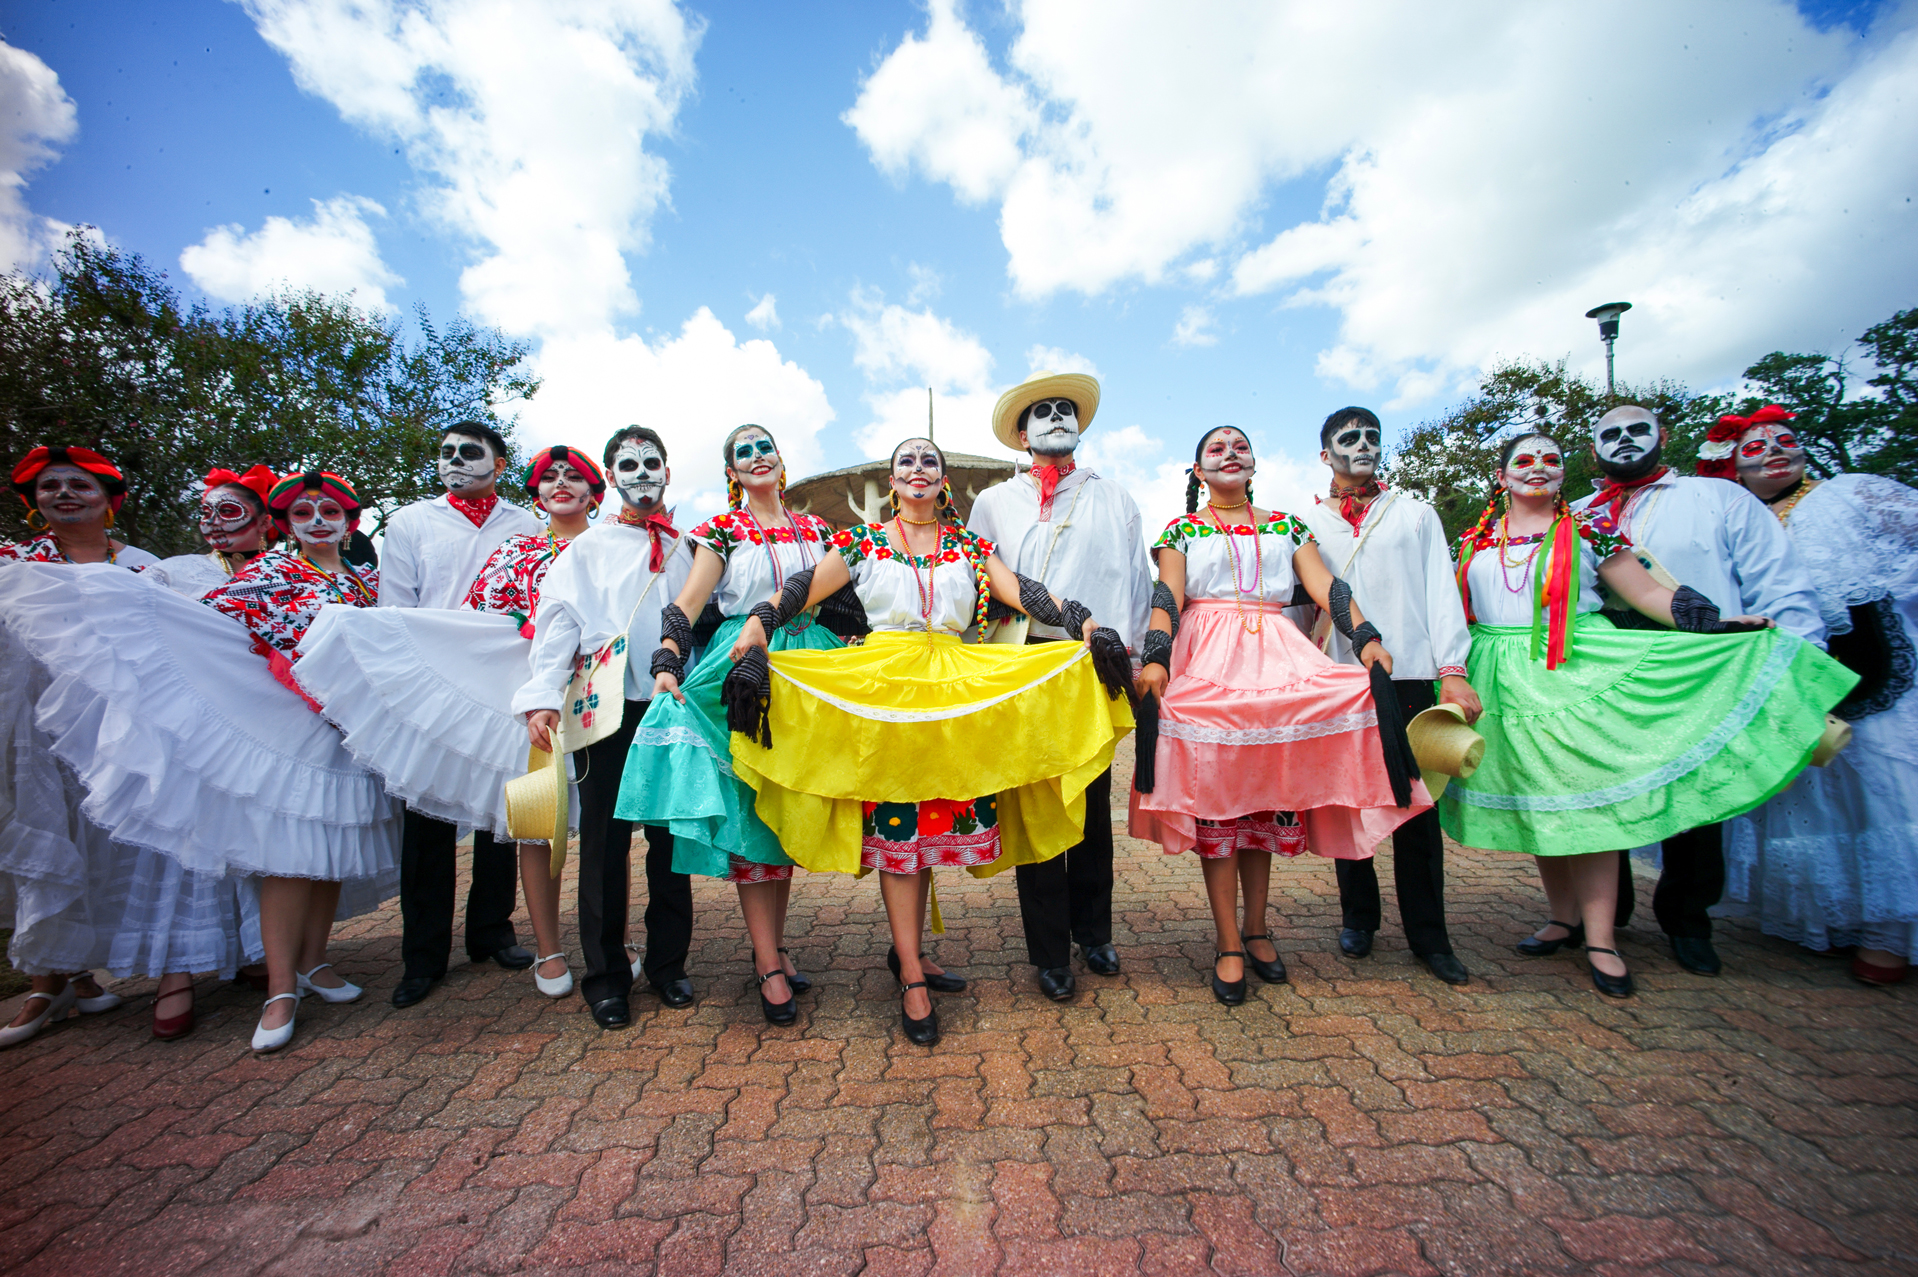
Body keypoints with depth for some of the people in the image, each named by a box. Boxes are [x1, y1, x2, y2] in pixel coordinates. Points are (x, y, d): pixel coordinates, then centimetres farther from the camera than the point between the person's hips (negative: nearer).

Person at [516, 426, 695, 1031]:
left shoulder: (687, 549, 16)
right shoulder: (586, 550, 11)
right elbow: (557, 624, 2)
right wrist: (542, 697, -11)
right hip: (609, 708, -1)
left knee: (673, 835, 7)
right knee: (605, 839, 3)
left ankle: (668, 963, 22)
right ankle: (605, 975, 18)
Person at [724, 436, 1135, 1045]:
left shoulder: (969, 546, 12)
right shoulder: (861, 542, 7)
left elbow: (1023, 593, 1)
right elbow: (798, 592, -2)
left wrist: (1086, 625, -13)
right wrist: (750, 638, -18)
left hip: (954, 692, 3)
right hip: (881, 687, -2)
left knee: (936, 822, 6)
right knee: (896, 829, -1)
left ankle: (907, 951, 27)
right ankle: (913, 980, 10)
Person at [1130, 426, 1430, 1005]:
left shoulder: (1286, 526, 20)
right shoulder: (1181, 531, 14)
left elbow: (1325, 585, 7)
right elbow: (1168, 598, -2)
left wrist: (1366, 636, -10)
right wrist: (1155, 658, -19)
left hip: (1275, 660, 3)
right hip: (1206, 660, -2)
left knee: (1265, 795, -2)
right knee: (1215, 797, -7)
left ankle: (1255, 927, 12)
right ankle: (1229, 944, -2)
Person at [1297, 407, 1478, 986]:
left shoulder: (1416, 514, 15)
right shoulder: (1306, 523, 13)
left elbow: (1440, 590, 7)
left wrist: (1453, 669, -4)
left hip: (1411, 676, 0)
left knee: (1417, 804, 1)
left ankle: (1427, 934, 13)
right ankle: (1358, 917, 20)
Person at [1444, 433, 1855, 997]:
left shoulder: (1587, 527, 6)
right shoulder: (1475, 541, 11)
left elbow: (1649, 593, 2)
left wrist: (1718, 622, -9)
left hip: (1574, 675, -2)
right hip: (1507, 684, 2)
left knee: (1584, 793, -6)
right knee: (1532, 801, 5)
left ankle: (1599, 937, 2)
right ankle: (1565, 918, 19)